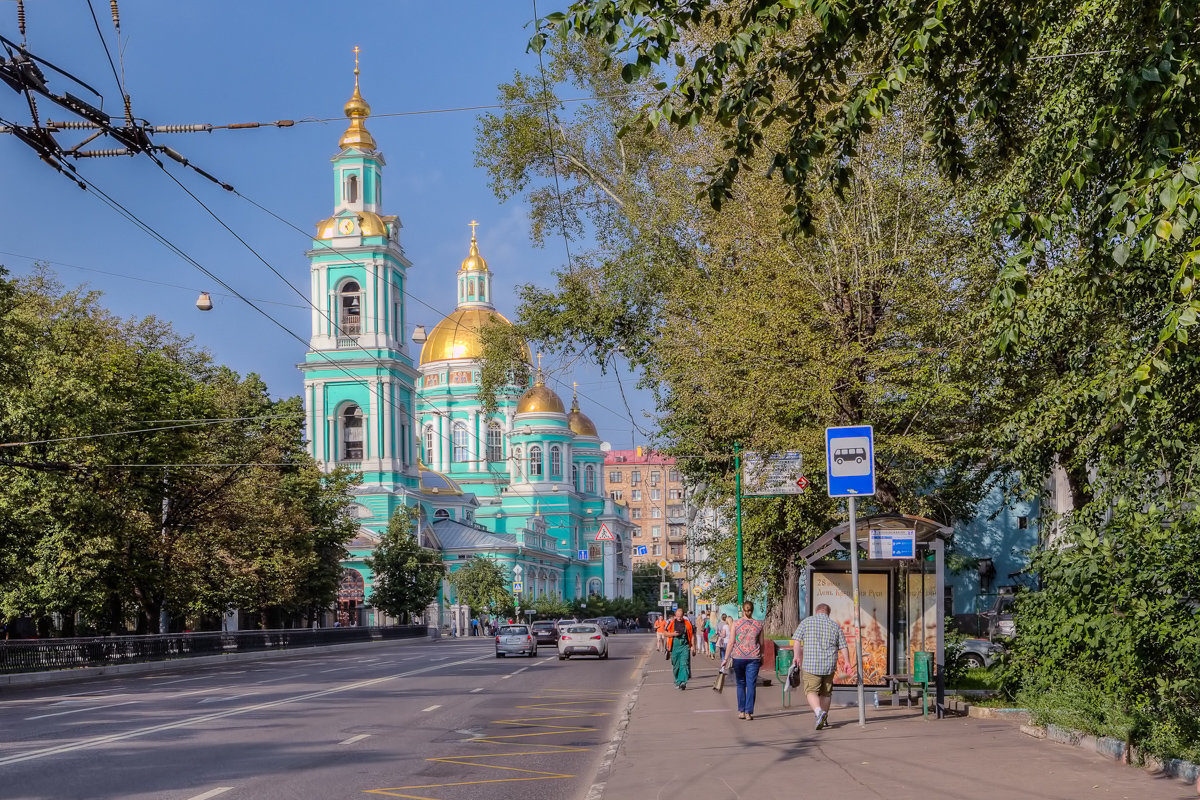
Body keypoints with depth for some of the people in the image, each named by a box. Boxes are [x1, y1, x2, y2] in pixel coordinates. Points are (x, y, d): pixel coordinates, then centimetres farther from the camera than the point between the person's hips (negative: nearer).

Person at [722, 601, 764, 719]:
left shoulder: (735, 624, -3)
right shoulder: (758, 624, 3)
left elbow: (731, 642, -5)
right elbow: (761, 643, 8)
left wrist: (726, 658, 1)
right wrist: (761, 657, 21)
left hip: (738, 657, 0)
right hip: (754, 657, 0)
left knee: (741, 684, 13)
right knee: (751, 685, 2)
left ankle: (741, 711, 12)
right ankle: (749, 712, -2)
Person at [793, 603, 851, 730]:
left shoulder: (806, 622, 3)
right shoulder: (835, 626, 8)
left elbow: (796, 641, -4)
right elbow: (844, 647, 6)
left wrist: (797, 657, 1)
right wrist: (847, 663, 13)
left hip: (811, 665, -3)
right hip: (829, 666, 3)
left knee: (811, 691, 1)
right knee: (826, 692, 17)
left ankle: (819, 712, -24)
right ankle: (824, 720, 24)